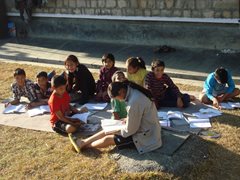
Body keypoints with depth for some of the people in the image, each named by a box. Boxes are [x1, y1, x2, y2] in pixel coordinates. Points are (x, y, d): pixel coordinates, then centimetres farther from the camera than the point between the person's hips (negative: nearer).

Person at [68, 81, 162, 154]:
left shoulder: (134, 102, -32)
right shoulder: (134, 91, -2)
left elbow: (130, 130, -22)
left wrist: (116, 131, -6)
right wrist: (128, 119, 4)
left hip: (146, 137, -9)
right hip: (148, 130, 9)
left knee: (108, 139, -2)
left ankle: (84, 145, 20)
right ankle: (83, 142, 19)